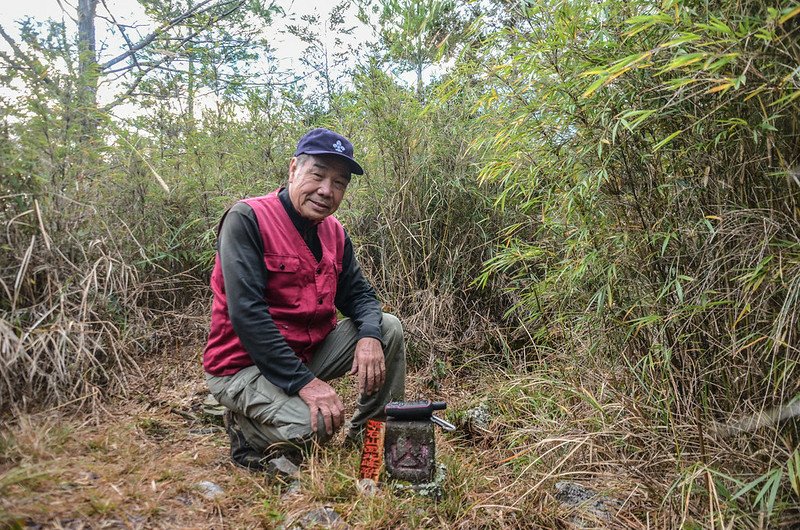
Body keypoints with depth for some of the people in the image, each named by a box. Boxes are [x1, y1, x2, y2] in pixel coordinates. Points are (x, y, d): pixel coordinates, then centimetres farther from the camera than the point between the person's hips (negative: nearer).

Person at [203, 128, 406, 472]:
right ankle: (245, 428, 4)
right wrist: (303, 382, -30)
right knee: (314, 424, -30)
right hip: (244, 365, -7)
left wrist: (369, 335, -19)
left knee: (388, 328, -3)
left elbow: (358, 294, 6)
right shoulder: (246, 220, -18)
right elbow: (246, 314, -26)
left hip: (311, 350, 7)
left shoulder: (333, 231, 4)